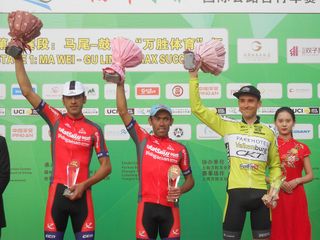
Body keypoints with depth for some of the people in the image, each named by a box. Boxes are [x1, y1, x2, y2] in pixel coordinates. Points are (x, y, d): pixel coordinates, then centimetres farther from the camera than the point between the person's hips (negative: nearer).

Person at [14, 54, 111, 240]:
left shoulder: (94, 129, 4)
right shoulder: (56, 120, 5)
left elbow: (107, 166, 4)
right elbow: (27, 91, 2)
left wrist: (84, 185, -9)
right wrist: (18, 59, -3)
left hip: (81, 193, 0)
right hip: (57, 191, 0)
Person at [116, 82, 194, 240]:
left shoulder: (180, 149, 8)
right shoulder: (142, 140, 5)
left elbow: (190, 179, 14)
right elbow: (123, 111, 1)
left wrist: (181, 190, -7)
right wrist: (120, 84, -3)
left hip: (169, 207, 1)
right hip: (146, 205, -1)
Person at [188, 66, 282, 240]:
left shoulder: (268, 132, 11)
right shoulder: (228, 126, 5)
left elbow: (275, 165, 17)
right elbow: (197, 108, 1)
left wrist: (275, 188, 1)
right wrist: (194, 76, -4)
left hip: (261, 193, 2)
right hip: (236, 192, -2)